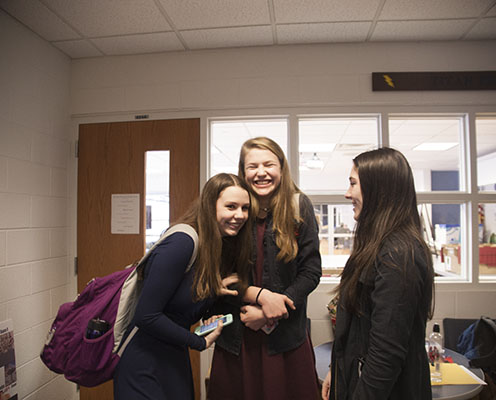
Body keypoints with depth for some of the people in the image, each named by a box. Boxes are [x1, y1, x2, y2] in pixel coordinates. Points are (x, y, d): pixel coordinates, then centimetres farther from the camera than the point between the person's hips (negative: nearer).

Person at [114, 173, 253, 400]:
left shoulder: (223, 247, 1)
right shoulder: (182, 243, -25)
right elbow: (146, 316, -26)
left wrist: (215, 290, -10)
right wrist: (201, 342, -16)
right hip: (143, 366, -7)